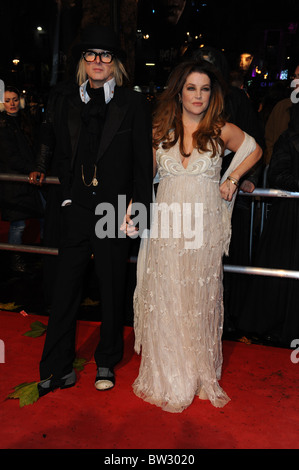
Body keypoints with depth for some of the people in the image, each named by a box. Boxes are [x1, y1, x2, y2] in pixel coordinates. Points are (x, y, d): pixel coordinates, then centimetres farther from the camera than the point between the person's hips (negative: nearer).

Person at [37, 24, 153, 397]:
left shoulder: (133, 104, 0)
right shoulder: (67, 102, 8)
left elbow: (143, 161, -2)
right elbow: (62, 156, 13)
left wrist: (138, 206, -6)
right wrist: (69, 196, 6)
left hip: (115, 209, -2)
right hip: (77, 210, 3)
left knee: (112, 289, 11)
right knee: (65, 288, 5)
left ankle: (107, 362, 30)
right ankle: (58, 368, 21)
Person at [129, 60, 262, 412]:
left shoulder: (222, 131, 3)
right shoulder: (160, 130, 6)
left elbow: (255, 150, 19)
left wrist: (232, 179, 6)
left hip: (204, 228, -1)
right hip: (166, 225, 1)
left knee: (200, 299, 7)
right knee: (164, 300, 5)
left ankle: (199, 375, 24)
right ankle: (166, 377, 22)